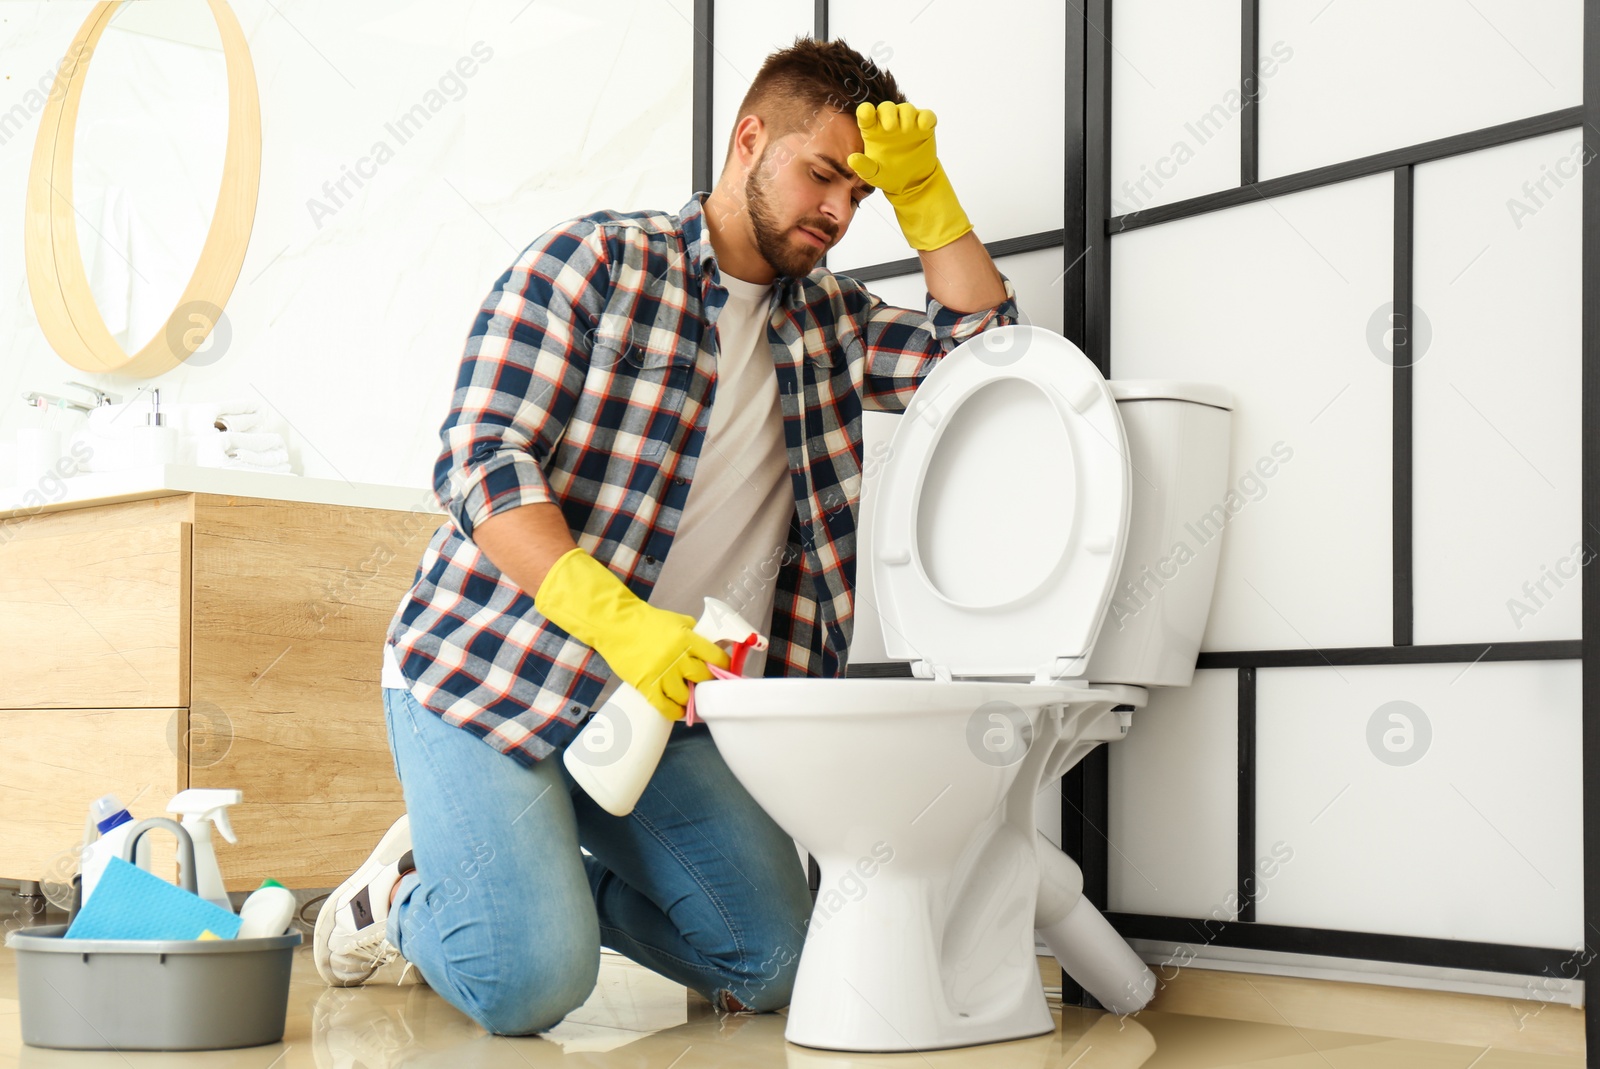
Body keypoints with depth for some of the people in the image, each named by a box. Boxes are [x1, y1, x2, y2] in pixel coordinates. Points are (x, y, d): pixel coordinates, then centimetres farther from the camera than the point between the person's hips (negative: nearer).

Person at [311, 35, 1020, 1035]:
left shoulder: (826, 320, 14)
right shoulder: (596, 260, -5)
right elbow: (481, 460, -14)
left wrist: (922, 189, -3)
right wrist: (618, 621, -27)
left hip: (657, 705, 6)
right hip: (484, 675, -6)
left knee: (772, 963, -4)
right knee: (528, 982, -22)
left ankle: (533, 873, 18)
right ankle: (414, 891, 13)